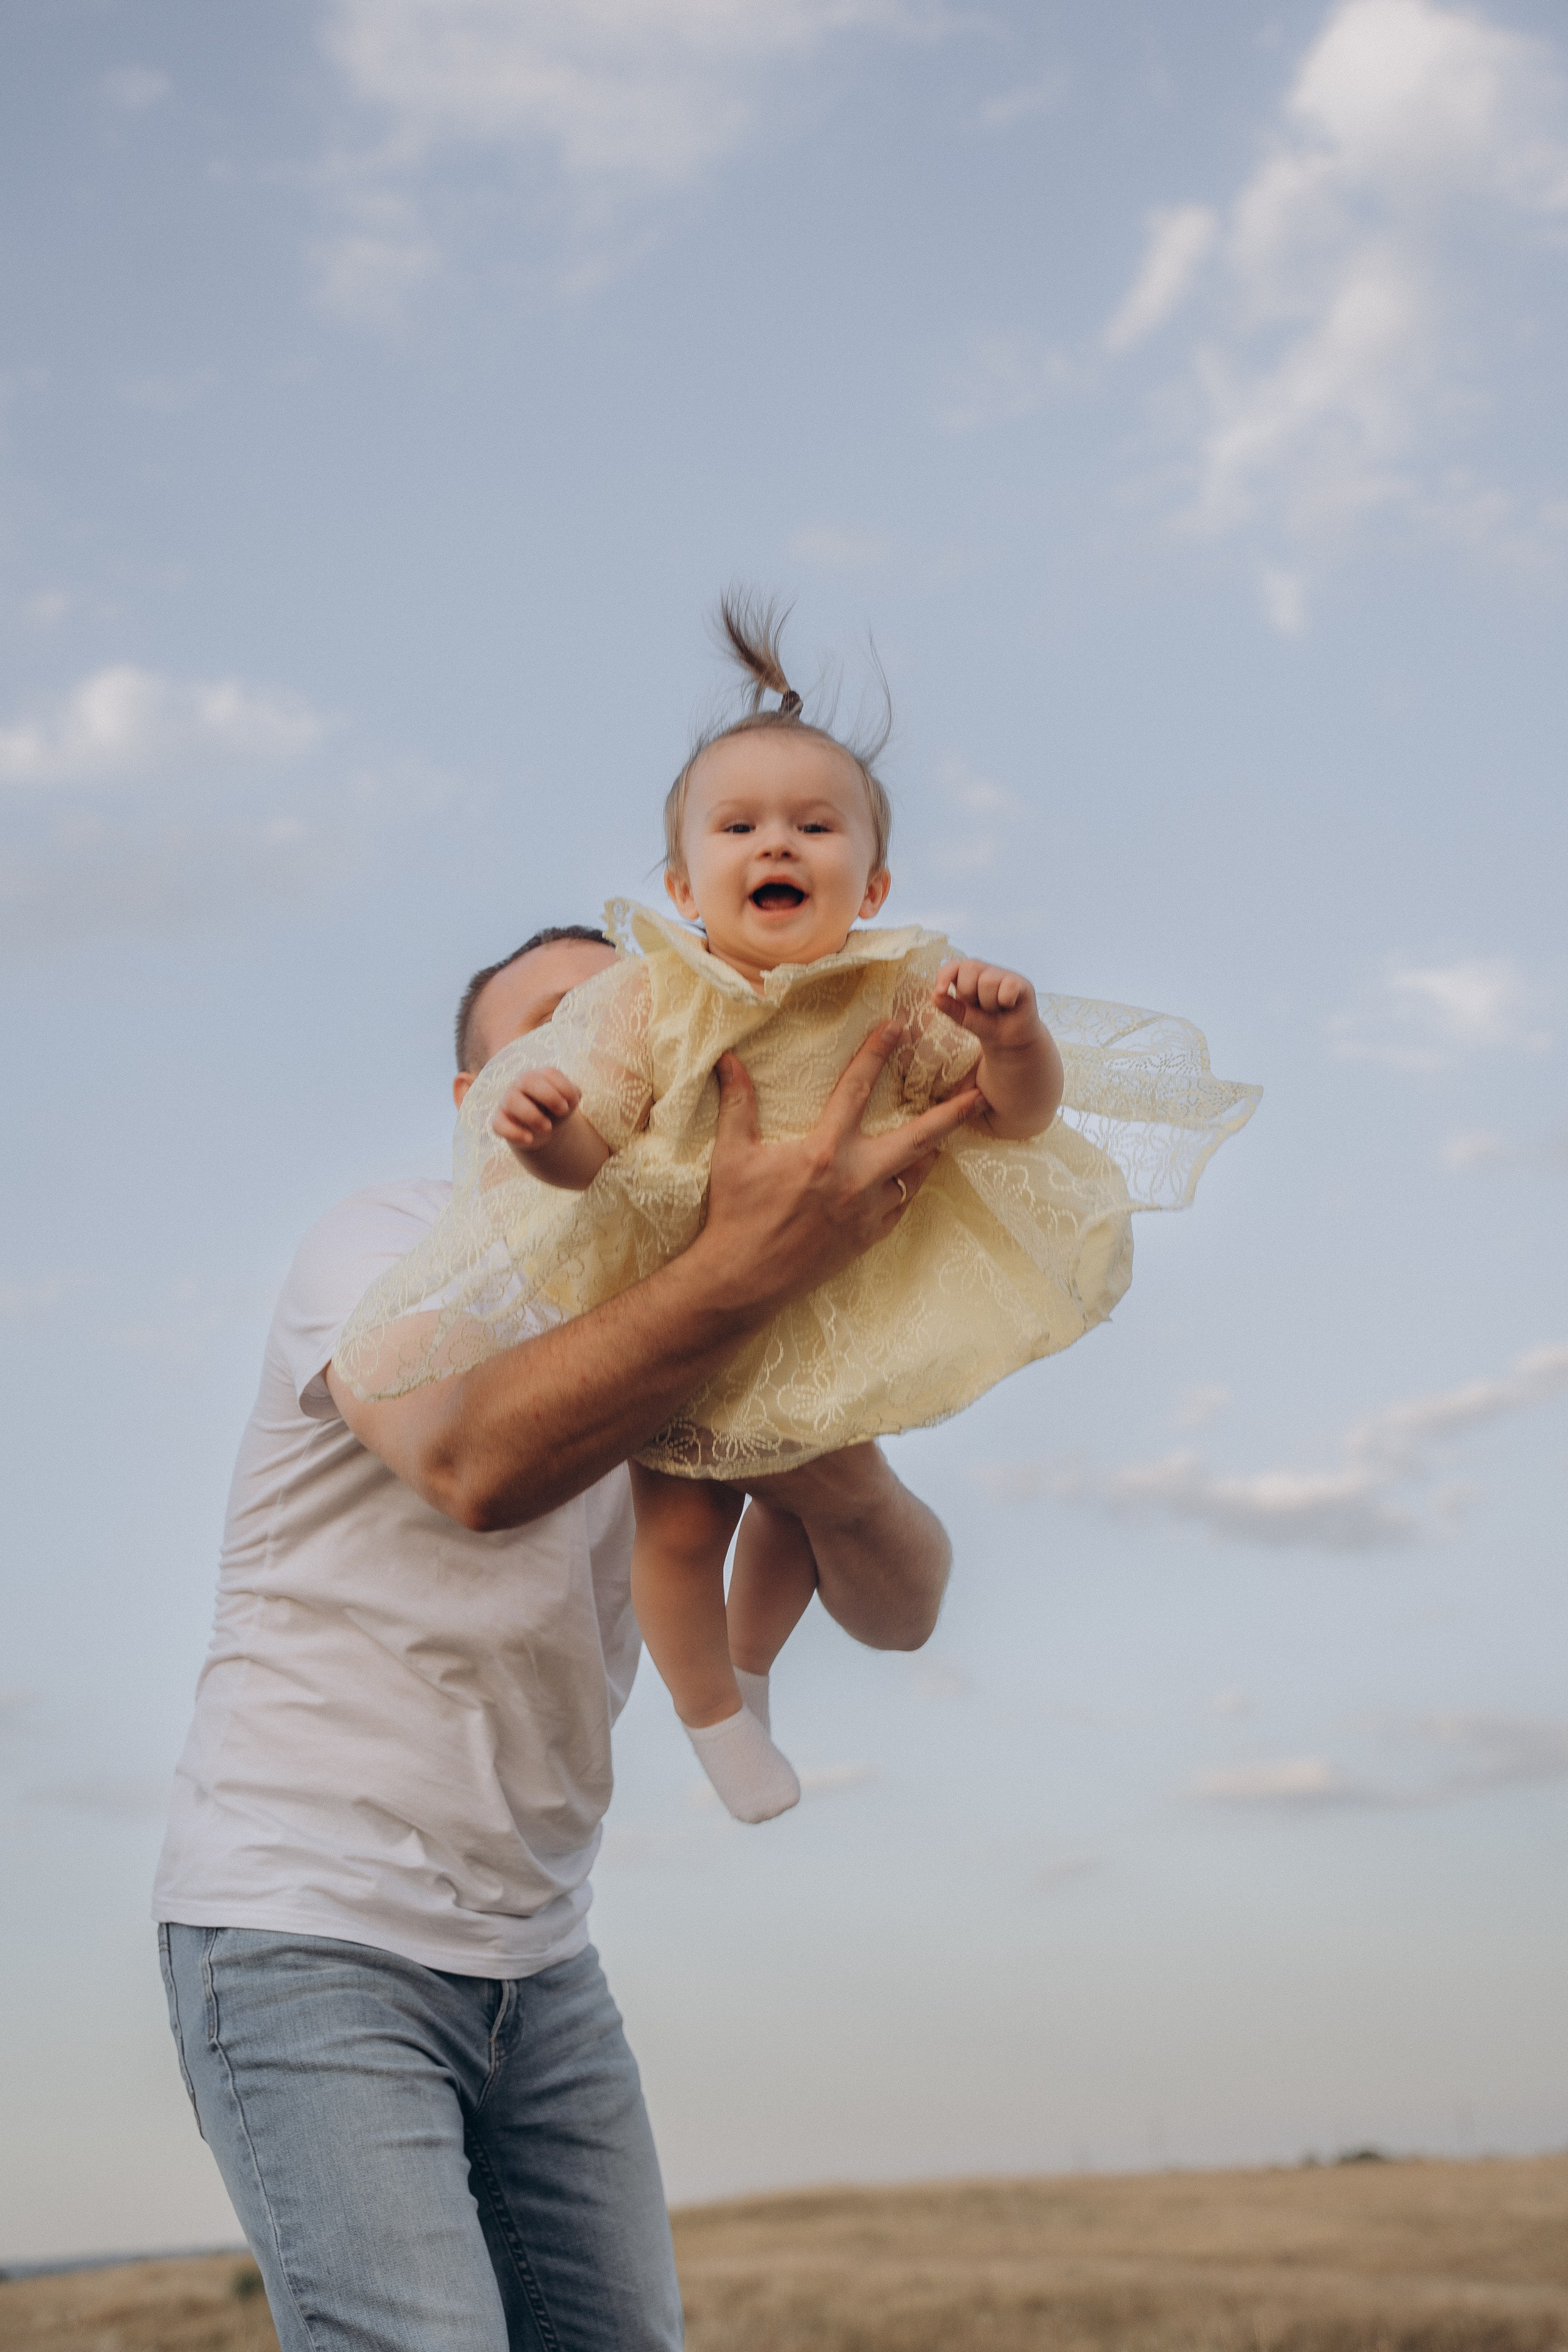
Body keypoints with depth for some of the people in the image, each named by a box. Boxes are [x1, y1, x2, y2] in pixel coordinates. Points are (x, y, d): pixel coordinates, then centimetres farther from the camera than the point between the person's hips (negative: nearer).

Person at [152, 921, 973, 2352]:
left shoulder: (686, 1331, 9)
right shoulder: (391, 1246, -9)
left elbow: (901, 1609, -2)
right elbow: (477, 1463, -33)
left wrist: (843, 1485, -24)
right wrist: (750, 1266, -36)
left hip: (537, 1962, 7)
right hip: (307, 1936, -6)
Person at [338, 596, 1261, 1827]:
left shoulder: (903, 997, -16)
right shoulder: (648, 1005, -20)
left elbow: (1020, 1113, -18)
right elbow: (585, 1149, -23)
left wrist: (1014, 1035, -39)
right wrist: (541, 1127, -46)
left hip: (847, 1320, 3)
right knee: (682, 1524, 1)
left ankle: (751, 1670, 51)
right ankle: (712, 1716, 32)